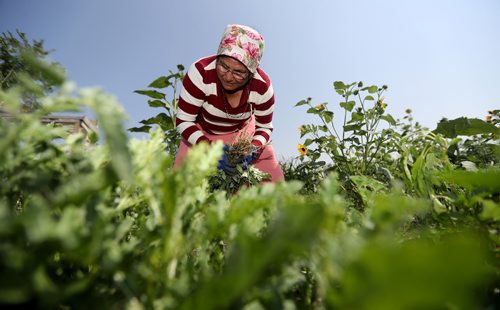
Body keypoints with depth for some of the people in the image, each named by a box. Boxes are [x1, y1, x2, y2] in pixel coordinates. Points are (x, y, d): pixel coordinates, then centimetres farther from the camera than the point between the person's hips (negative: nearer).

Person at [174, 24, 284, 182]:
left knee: (274, 182, -6)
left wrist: (253, 148, -32)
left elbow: (264, 127, -10)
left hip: (243, 131, 2)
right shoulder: (200, 72, -33)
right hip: (201, 133, -1)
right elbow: (184, 121, -23)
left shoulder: (262, 86, -25)